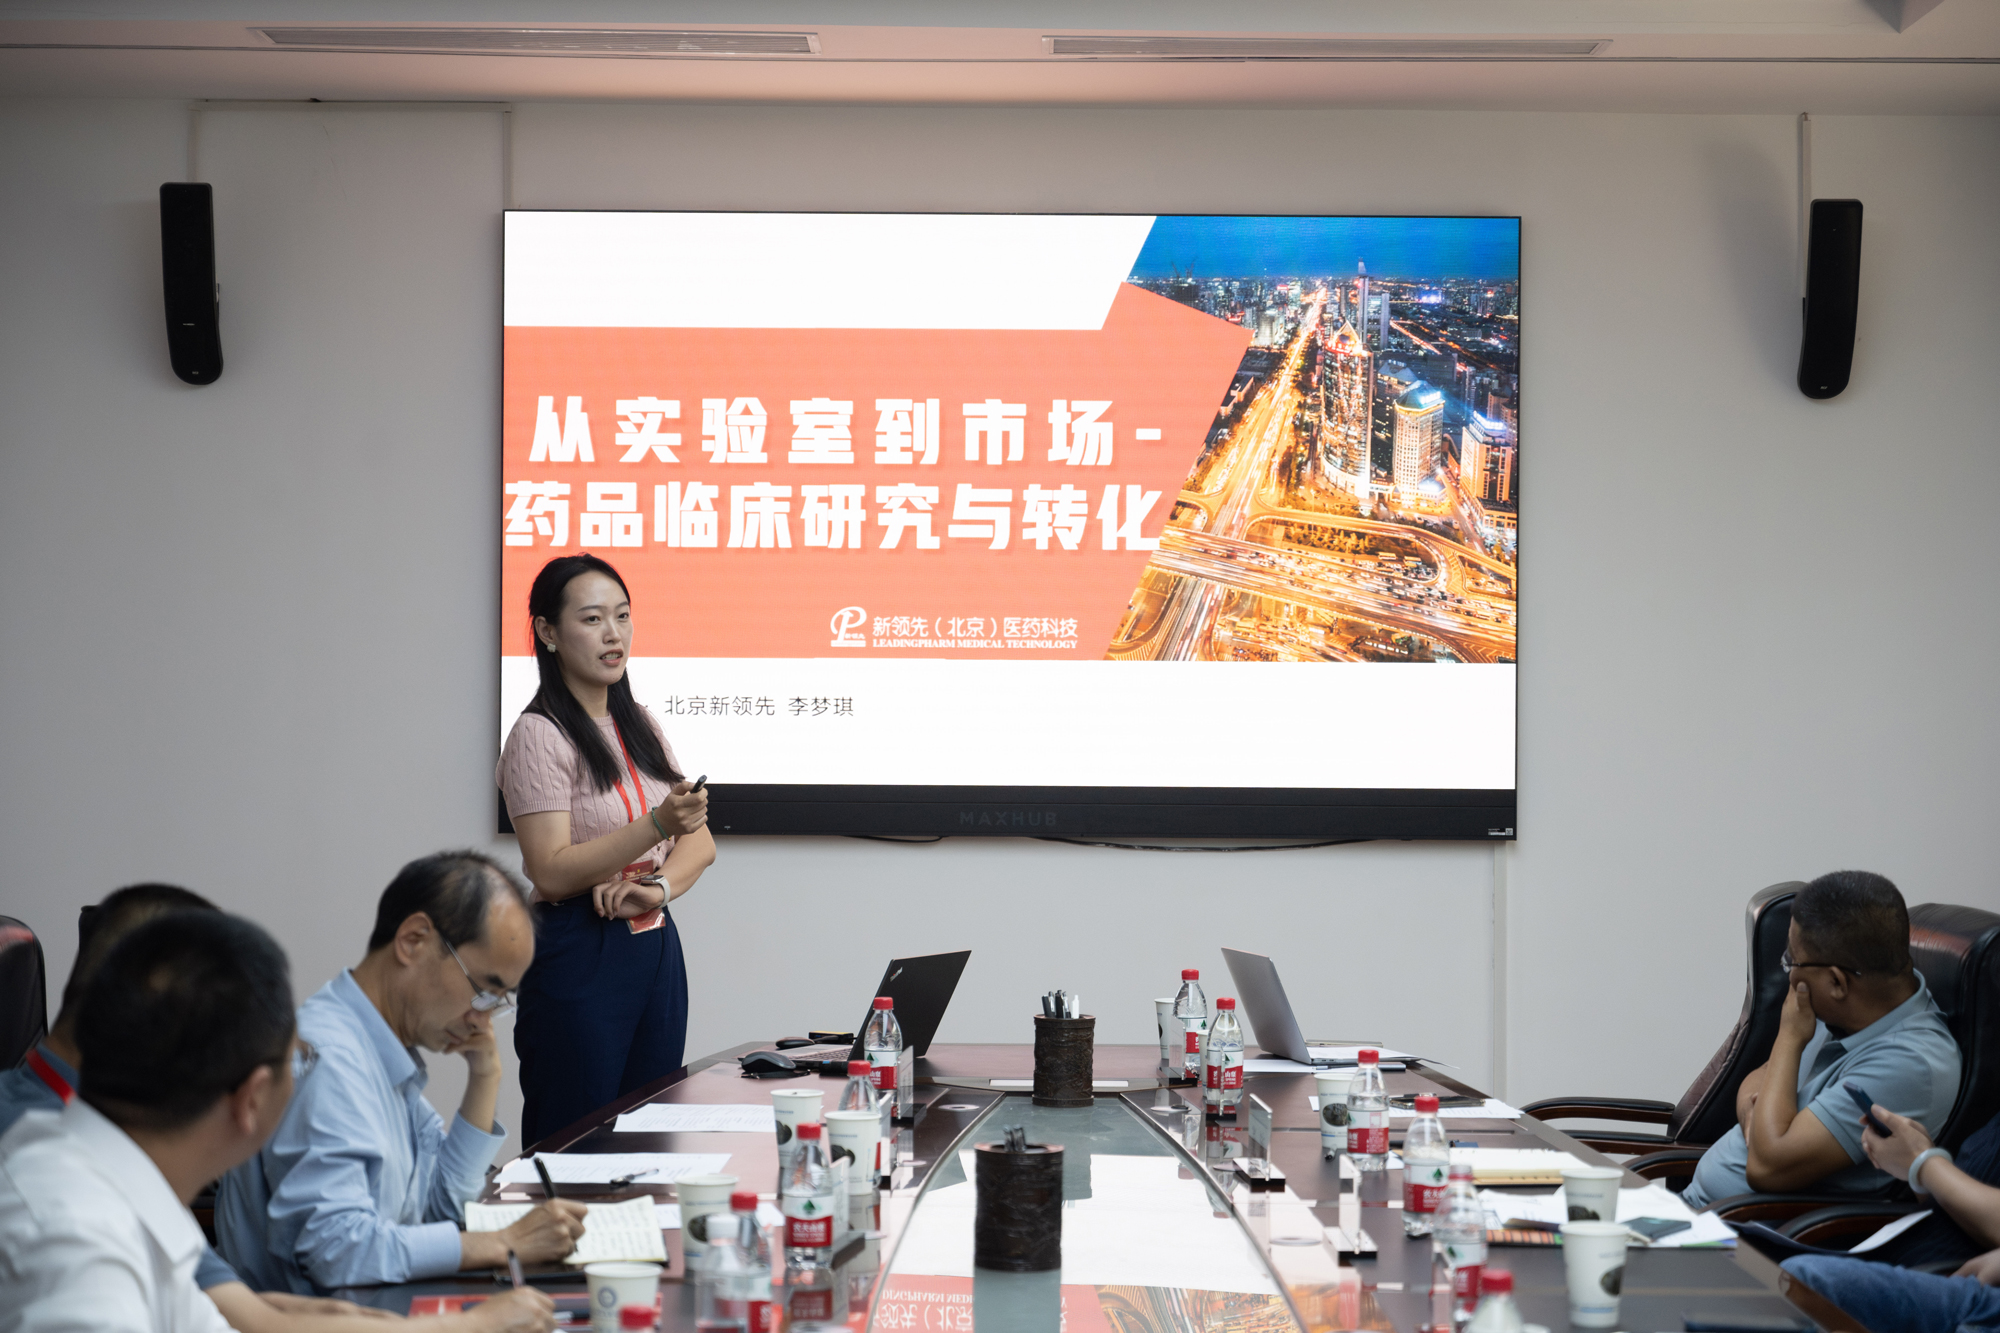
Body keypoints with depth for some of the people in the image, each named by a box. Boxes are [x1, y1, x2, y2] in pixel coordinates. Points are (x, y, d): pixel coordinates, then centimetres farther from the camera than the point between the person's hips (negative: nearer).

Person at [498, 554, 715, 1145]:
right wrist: (658, 824, -26)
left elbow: (700, 842, 11)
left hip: (656, 949, 7)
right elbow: (551, 872, -17)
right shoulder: (540, 735, -8)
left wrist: (658, 887, -10)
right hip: (580, 956, -7)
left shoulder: (639, 726, 14)